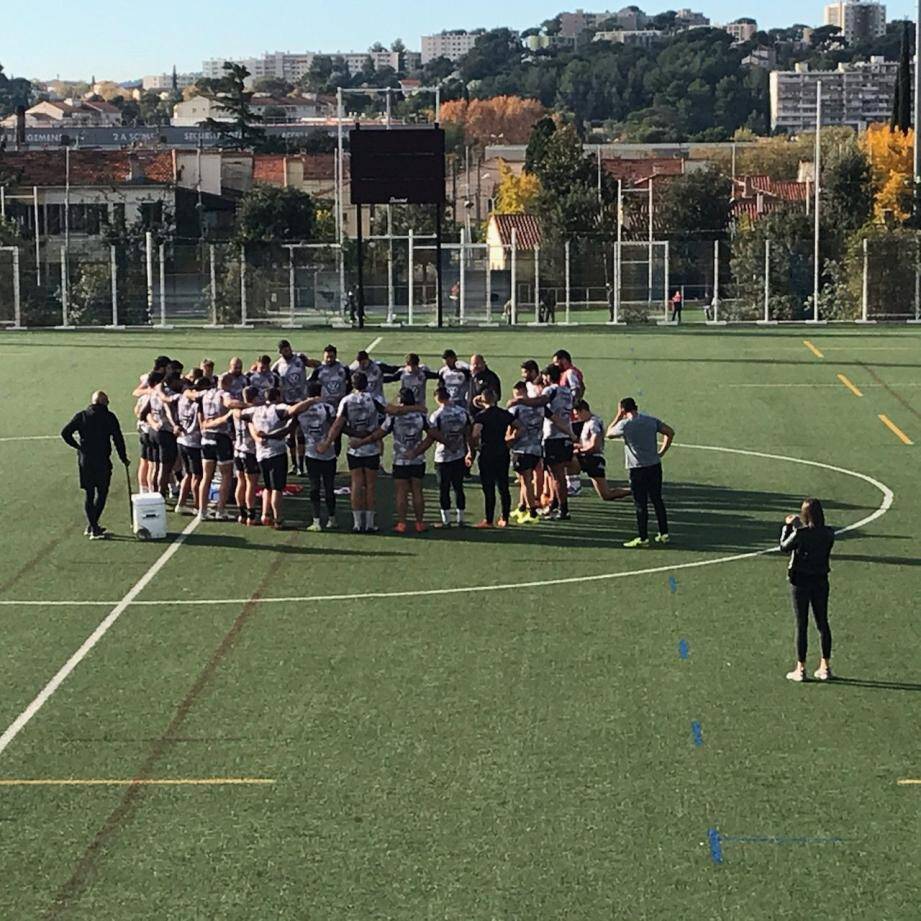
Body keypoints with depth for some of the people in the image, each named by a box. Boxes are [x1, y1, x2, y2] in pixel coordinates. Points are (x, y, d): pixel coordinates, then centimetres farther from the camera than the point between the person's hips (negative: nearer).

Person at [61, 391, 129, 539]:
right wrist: (123, 458, 6)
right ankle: (93, 528, -1)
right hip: (102, 461, -3)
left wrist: (77, 446, 5)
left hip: (84, 460, 3)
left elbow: (65, 433, -3)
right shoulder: (109, 417, -5)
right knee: (102, 492, 6)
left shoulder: (81, 416, 3)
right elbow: (118, 439, -4)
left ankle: (92, 526, 16)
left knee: (89, 493, 13)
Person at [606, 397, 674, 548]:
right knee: (657, 500, 14)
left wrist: (618, 417, 11)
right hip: (655, 466, 5)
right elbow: (670, 432, 5)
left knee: (641, 504, 0)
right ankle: (664, 534, 18)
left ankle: (643, 539, 2)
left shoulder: (624, 424, -9)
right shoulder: (652, 420, 5)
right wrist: (662, 452, 8)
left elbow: (609, 433, 6)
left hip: (637, 469, -5)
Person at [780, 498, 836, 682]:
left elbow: (784, 548, -3)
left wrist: (787, 526, 10)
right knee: (822, 623, 13)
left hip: (800, 582, -4)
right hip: (821, 581, 4)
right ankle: (825, 667, 18)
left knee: (801, 625, 3)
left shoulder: (799, 534, -18)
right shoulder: (828, 534, -6)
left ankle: (801, 669, 8)